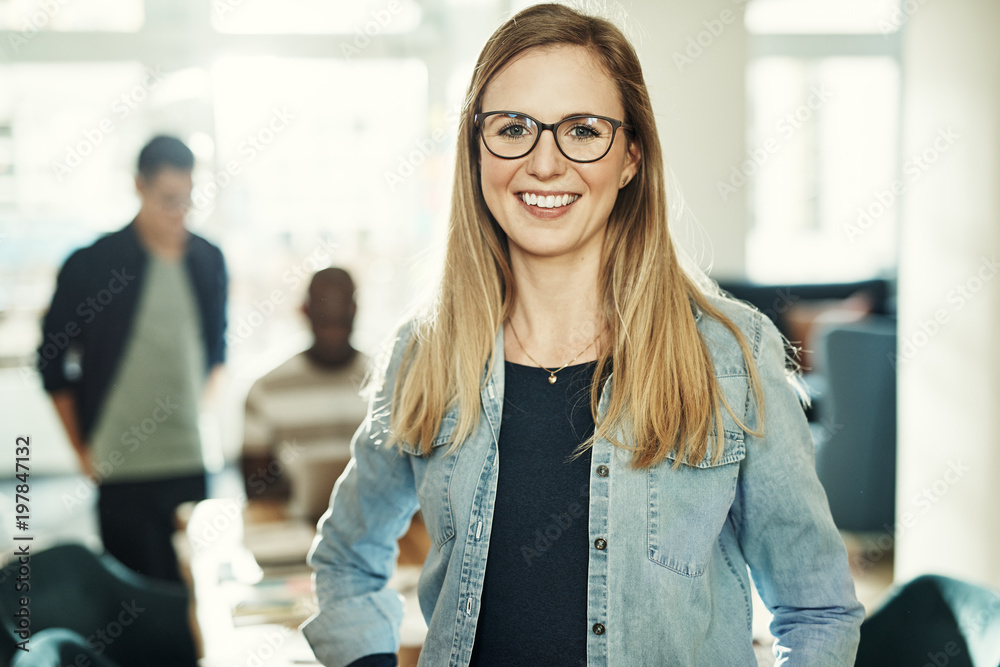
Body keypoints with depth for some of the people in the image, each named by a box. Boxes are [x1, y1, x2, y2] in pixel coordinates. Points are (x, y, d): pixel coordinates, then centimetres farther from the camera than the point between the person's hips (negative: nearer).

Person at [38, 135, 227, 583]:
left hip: (194, 466, 3)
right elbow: (53, 363, 3)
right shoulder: (90, 265, -5)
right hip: (123, 471, -3)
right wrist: (83, 449, 4)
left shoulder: (208, 261, 6)